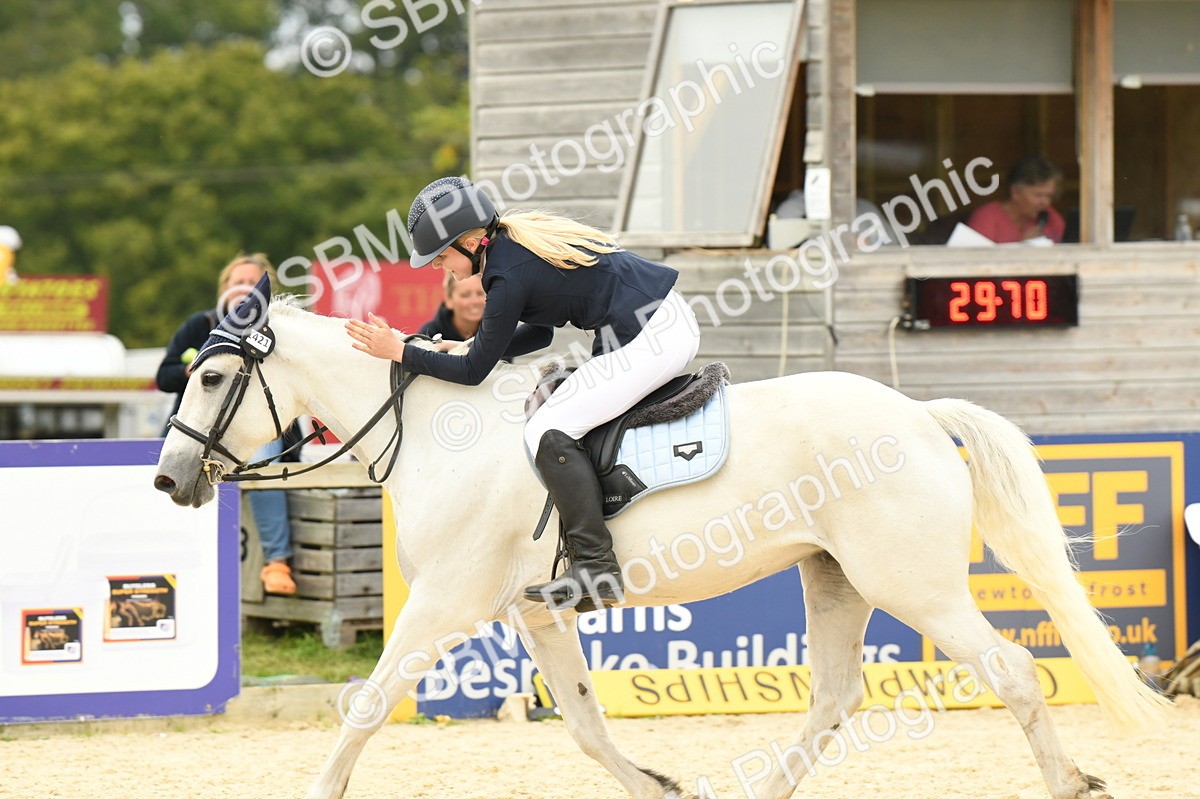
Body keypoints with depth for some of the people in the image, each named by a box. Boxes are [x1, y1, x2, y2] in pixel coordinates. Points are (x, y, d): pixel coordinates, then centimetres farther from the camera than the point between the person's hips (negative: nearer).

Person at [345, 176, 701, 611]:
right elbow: (540, 332, 22)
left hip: (651, 338, -11)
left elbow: (473, 372, -9)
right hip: (671, 315, 11)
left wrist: (400, 352, -3)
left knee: (549, 433, -11)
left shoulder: (509, 277, -17)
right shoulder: (520, 239, 11)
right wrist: (468, 347, 16)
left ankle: (596, 569, -15)